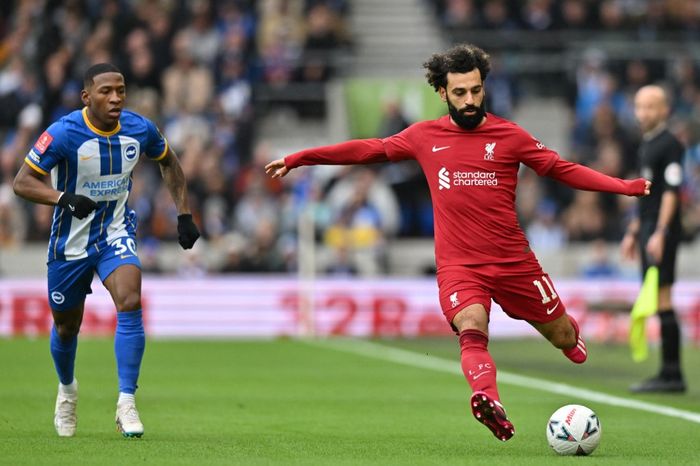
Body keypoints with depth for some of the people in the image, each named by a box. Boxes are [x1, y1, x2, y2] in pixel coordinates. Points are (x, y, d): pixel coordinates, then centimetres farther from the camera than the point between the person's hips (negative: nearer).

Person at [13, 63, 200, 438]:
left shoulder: (139, 129, -10)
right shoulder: (63, 134, -22)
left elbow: (168, 163, 11)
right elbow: (22, 182, -21)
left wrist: (184, 214, 5)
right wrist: (64, 198, -38)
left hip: (116, 234, 1)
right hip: (70, 240, -1)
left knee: (130, 303, -24)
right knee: (66, 326, 13)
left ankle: (126, 403, -20)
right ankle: (67, 389, 45)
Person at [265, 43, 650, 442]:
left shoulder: (508, 135, 2)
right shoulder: (425, 136, 7)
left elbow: (563, 169, 4)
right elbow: (368, 150, 15)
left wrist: (623, 186, -7)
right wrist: (296, 159, 16)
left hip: (513, 260, 1)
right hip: (458, 264, -1)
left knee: (563, 337, 10)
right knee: (471, 329, -29)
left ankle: (569, 330, 48)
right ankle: (489, 401, -55)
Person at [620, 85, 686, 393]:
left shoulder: (670, 145, -10)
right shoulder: (646, 146, 18)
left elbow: (671, 191, -16)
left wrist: (660, 233, -22)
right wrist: (634, 232, 26)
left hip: (662, 231, -9)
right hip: (648, 230, 9)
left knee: (661, 299, -11)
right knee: (656, 301, 7)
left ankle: (672, 373, -10)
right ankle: (669, 374, 9)